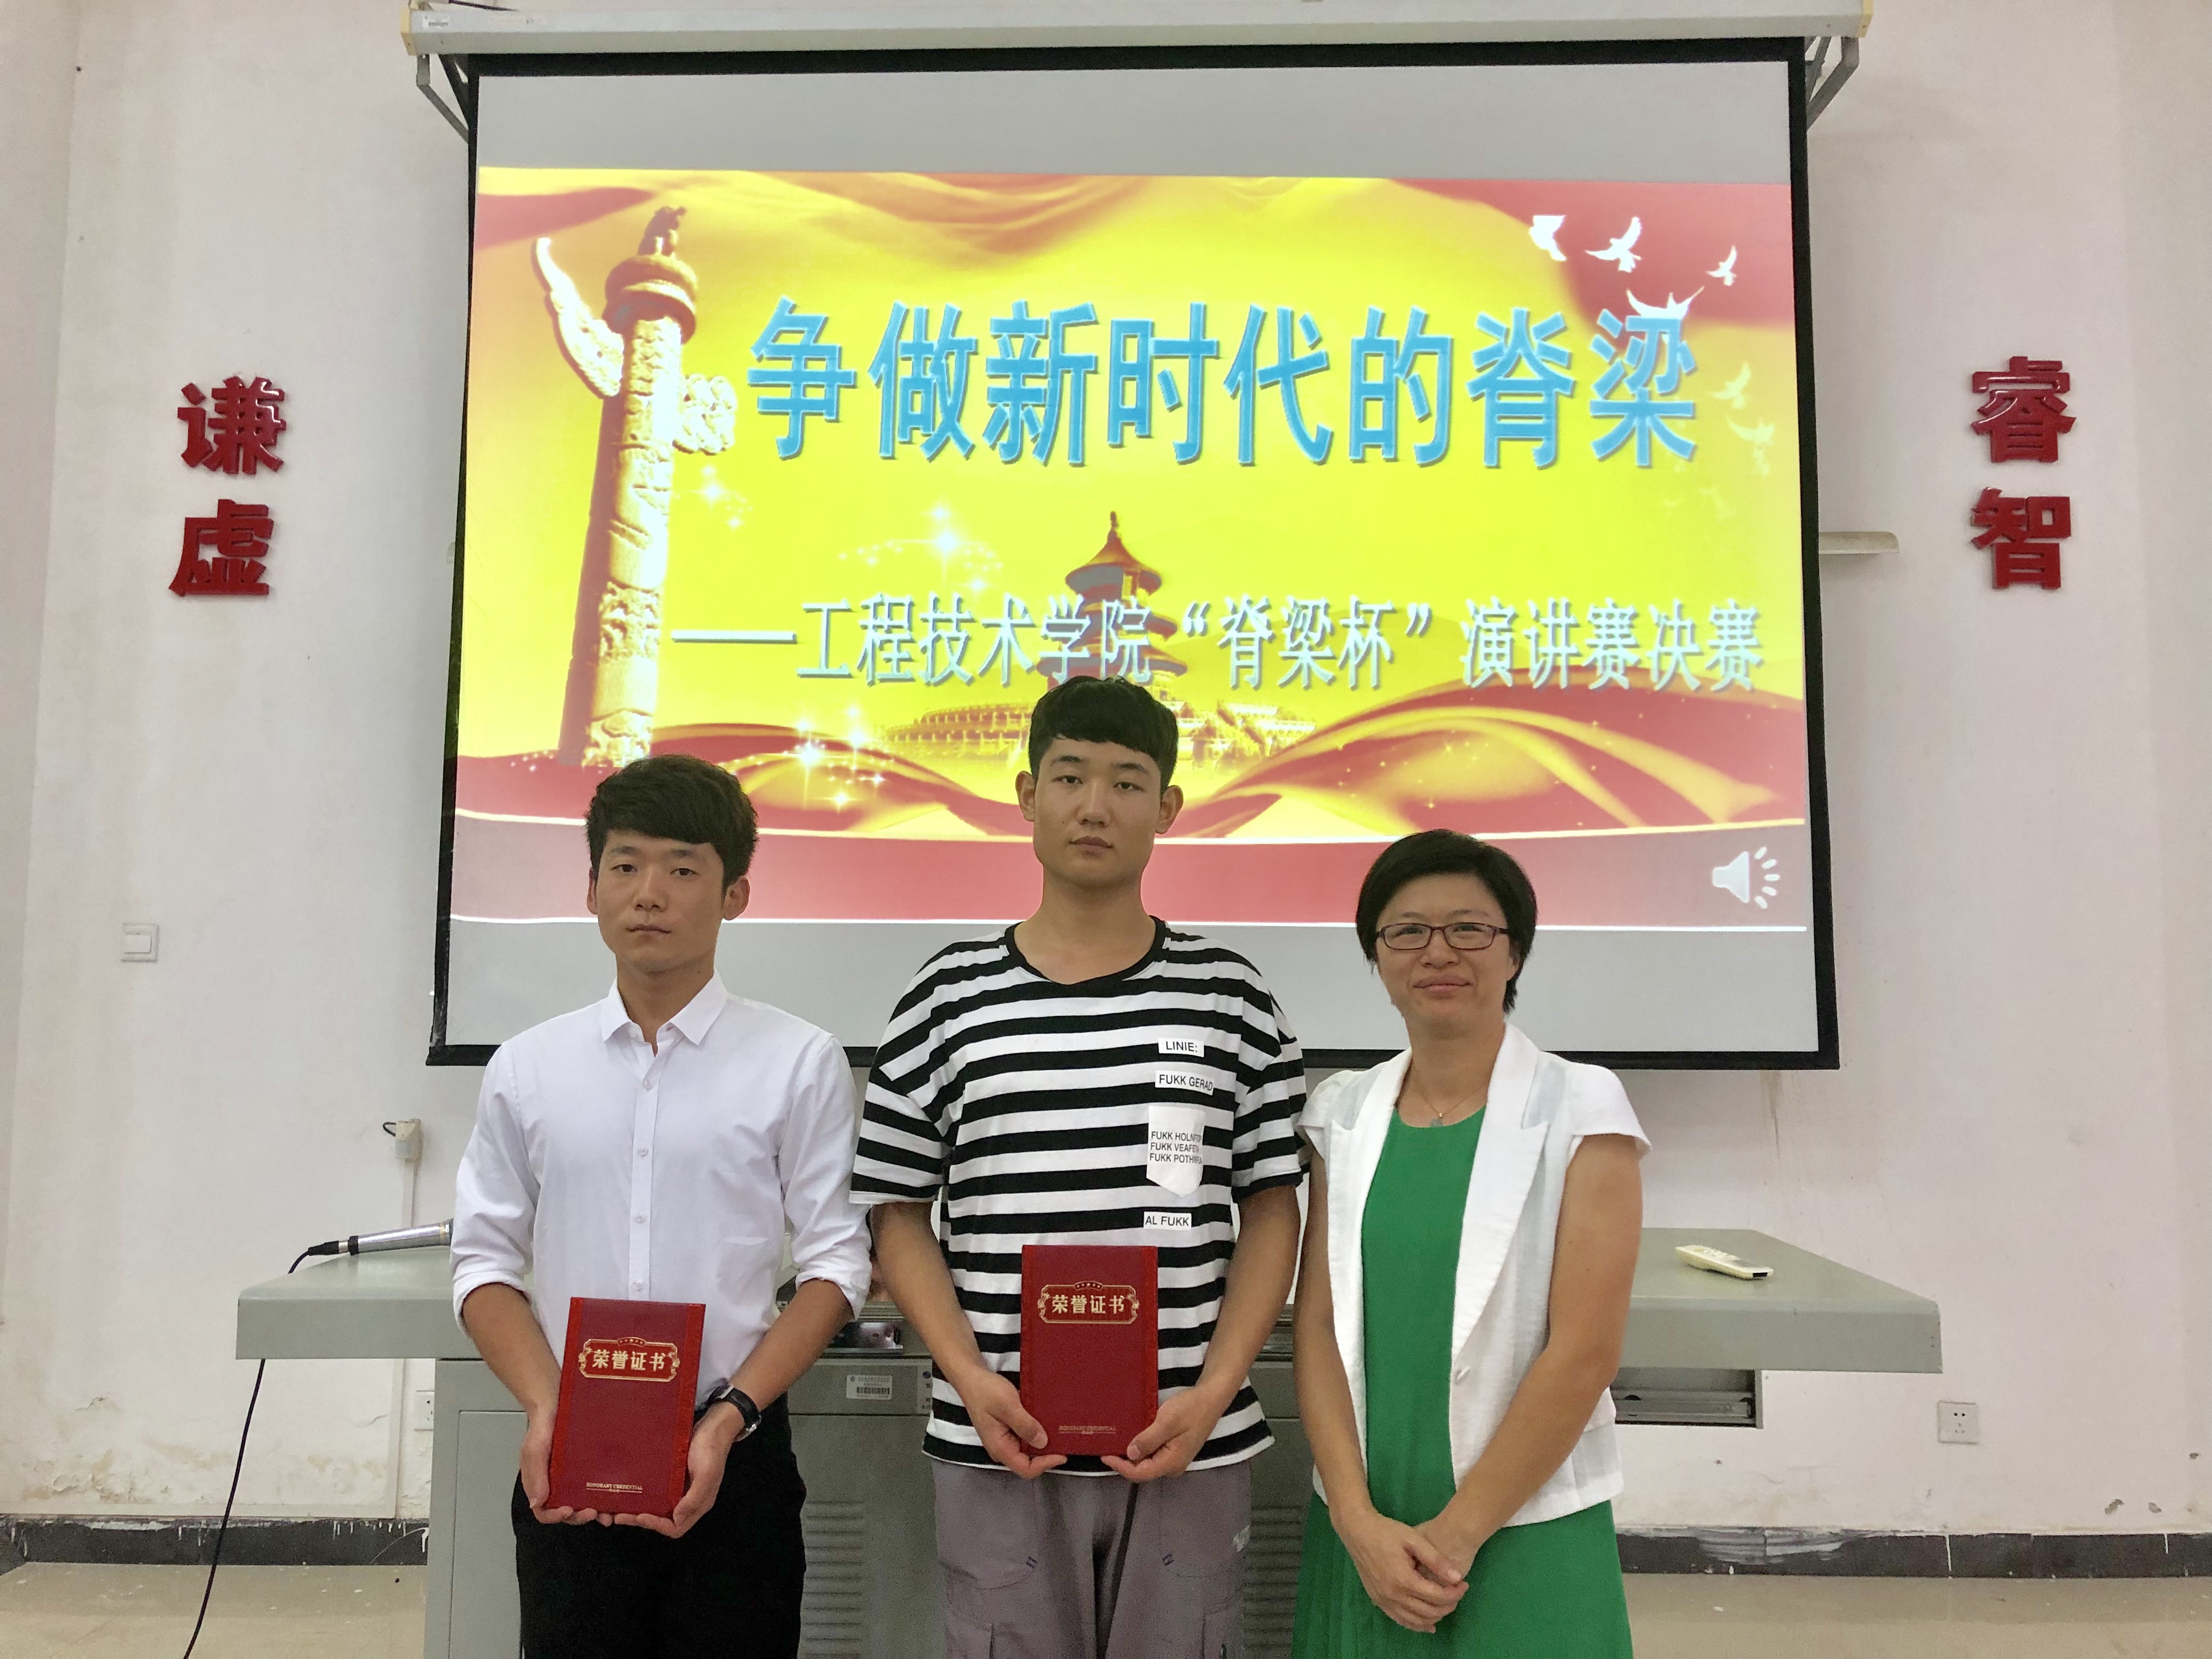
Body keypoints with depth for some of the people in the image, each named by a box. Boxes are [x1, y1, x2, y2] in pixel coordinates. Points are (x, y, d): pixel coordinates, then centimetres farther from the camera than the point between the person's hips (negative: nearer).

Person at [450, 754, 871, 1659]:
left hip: (731, 1461, -2)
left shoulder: (799, 1062, -4)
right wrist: (545, 1412, -7)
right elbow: (485, 1262, 7)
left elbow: (834, 1263, -4)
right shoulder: (526, 1068, 4)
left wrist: (728, 1419, -12)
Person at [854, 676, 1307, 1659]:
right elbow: (900, 1218, 3)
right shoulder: (950, 997, 0)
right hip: (998, 1448, 0)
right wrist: (972, 1380, -9)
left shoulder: (1228, 997, 1)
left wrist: (1212, 1393, -7)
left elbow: (1272, 1212, 4)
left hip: (1188, 1448, 0)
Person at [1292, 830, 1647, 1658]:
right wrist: (1360, 1521, -9)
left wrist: (1457, 1535, -12)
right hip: (1359, 1531, 3)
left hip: (1523, 1540, -3)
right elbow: (1319, 1326, 0)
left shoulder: (1582, 1110, -7)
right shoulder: (1343, 1113, 3)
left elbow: (1584, 1352, -12)